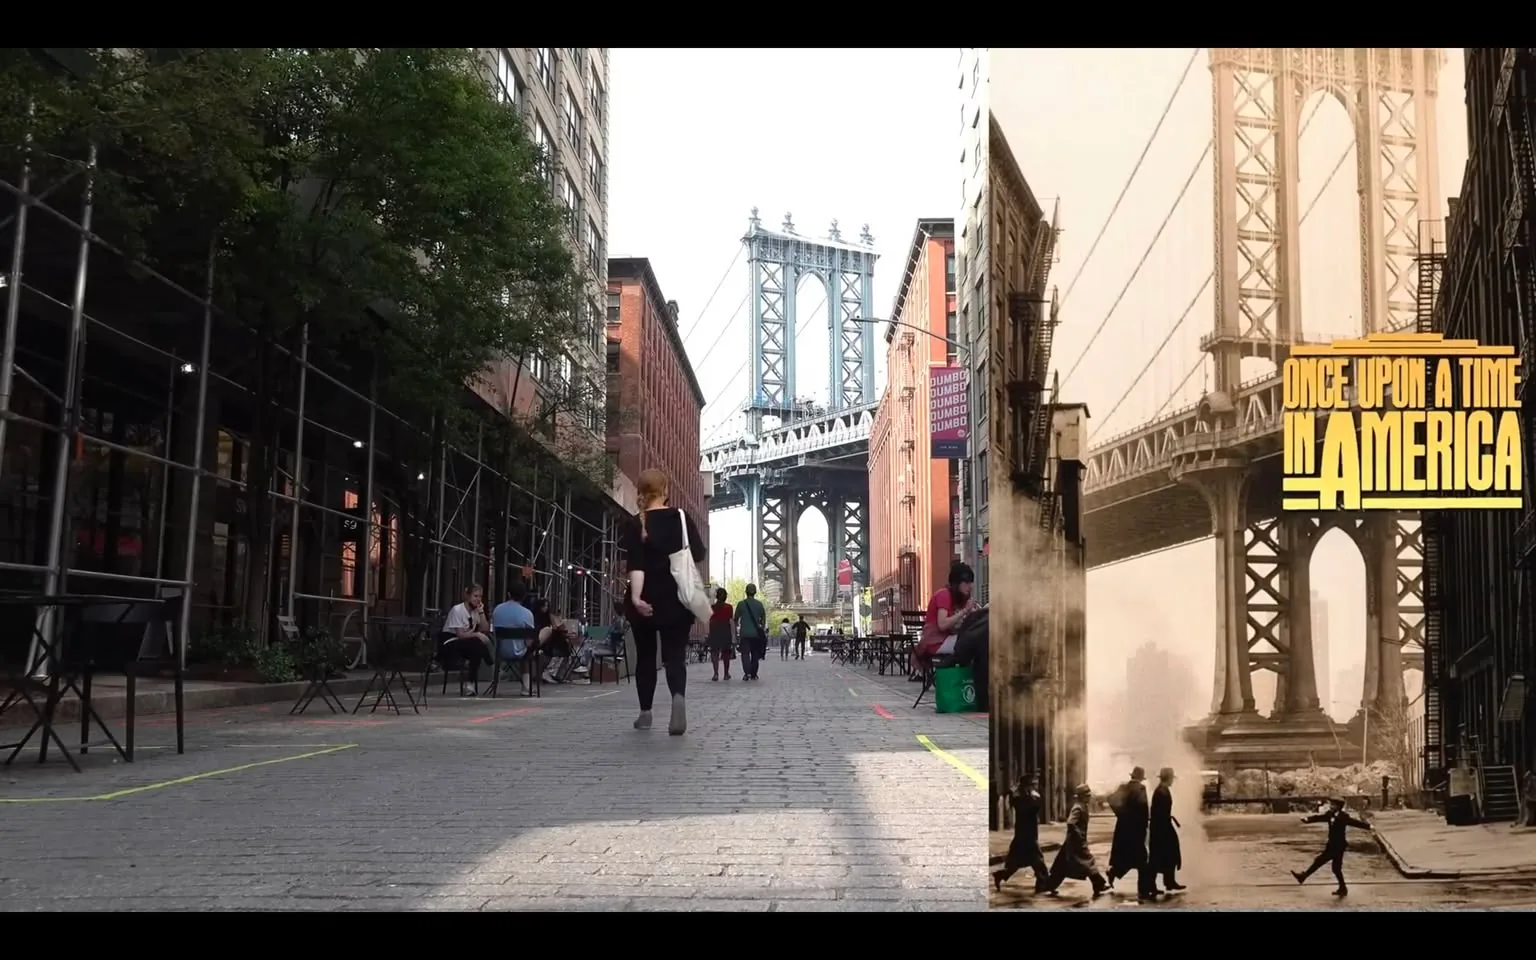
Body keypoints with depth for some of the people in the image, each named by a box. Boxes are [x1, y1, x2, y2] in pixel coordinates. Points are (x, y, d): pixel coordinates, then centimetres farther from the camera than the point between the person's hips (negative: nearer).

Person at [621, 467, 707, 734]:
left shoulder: (635, 525, -6)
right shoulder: (681, 518, -1)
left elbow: (635, 566, -18)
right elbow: (700, 555, 2)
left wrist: (636, 597, -26)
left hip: (647, 602, 0)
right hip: (676, 601, 0)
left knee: (645, 656, 15)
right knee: (675, 655, 0)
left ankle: (645, 713, 20)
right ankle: (678, 696, -29)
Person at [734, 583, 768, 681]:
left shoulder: (741, 604, -3)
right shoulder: (759, 604, 1)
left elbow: (736, 619, 2)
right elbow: (763, 619, 4)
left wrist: (736, 630, 14)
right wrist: (762, 629, 16)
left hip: (745, 633, -2)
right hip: (756, 633, 2)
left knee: (745, 653, -2)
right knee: (755, 654, 12)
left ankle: (747, 673, -19)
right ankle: (754, 674, 13)